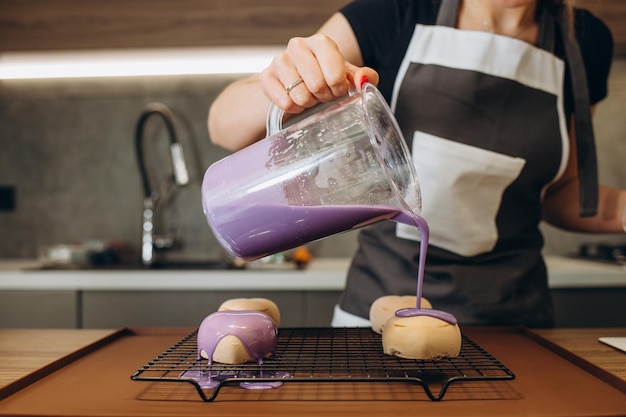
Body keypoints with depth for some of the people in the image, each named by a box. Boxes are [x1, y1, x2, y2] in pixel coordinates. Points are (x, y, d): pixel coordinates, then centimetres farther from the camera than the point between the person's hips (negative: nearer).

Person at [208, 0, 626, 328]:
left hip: (511, 313, 2)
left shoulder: (586, 41, 0)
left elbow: (557, 192, 12)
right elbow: (224, 124, -12)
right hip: (379, 303, -1)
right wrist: (282, 90, -34)